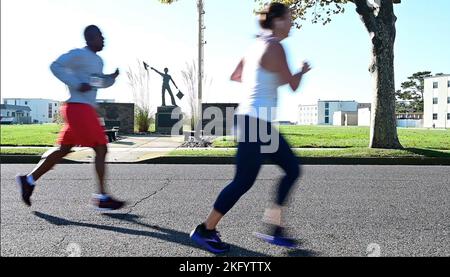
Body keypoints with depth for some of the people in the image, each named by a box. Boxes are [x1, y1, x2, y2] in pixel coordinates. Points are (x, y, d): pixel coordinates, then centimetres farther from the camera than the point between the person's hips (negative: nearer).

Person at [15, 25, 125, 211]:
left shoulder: (98, 60, 21)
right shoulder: (79, 54, -7)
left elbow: (101, 83, 30)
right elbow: (56, 66, -12)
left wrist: (112, 77, 9)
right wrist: (77, 85, -19)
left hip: (85, 110, 10)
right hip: (79, 107, -10)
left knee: (63, 150, 13)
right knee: (101, 149, -11)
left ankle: (29, 180, 22)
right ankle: (102, 198, -7)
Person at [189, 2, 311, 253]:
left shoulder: (258, 45, 16)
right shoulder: (274, 47, -12)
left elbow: (235, 76, 24)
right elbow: (293, 85, -9)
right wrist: (302, 71, 12)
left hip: (260, 122, 10)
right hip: (256, 121, -10)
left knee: (293, 169, 10)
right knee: (243, 181, -4)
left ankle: (273, 229, 14)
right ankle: (205, 231, 11)